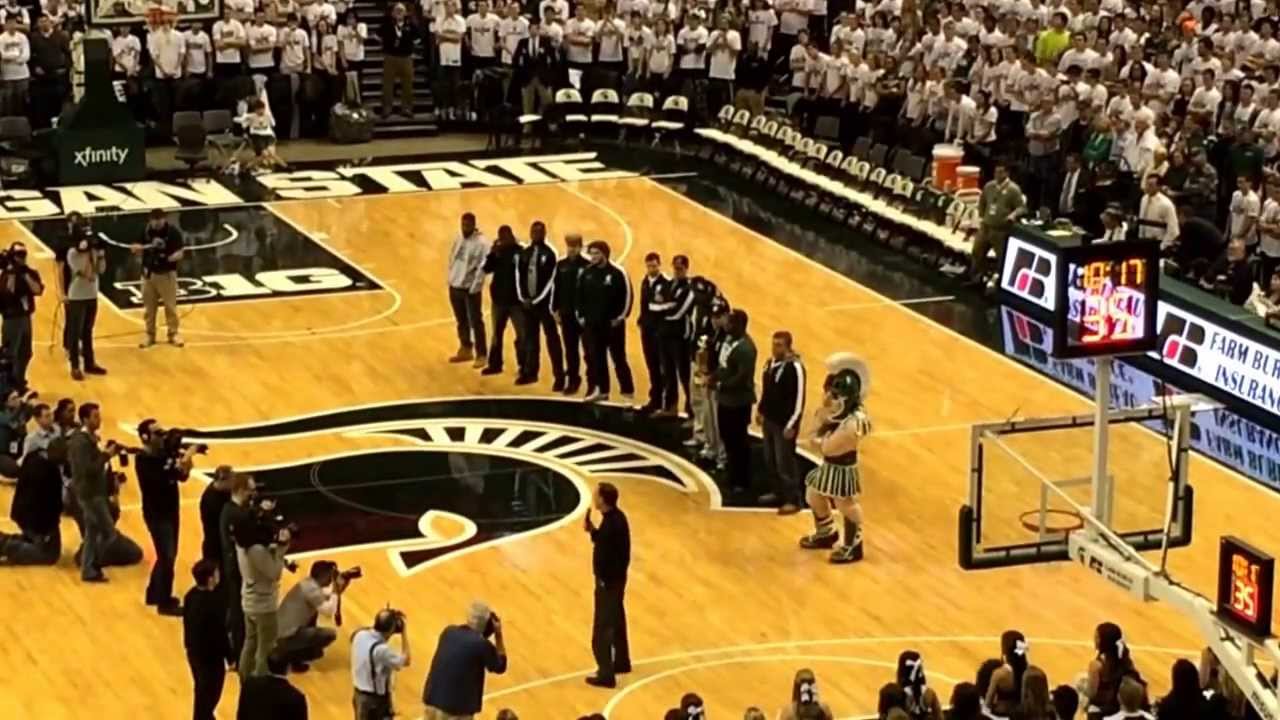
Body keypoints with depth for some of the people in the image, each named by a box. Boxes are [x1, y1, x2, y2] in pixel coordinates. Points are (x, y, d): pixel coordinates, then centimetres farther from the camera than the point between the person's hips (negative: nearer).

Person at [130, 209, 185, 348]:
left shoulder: (172, 232, -11)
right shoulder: (146, 231, 1)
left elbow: (180, 253, -11)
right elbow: (140, 250, 11)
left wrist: (169, 258, -31)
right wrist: (136, 248, -13)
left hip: (167, 273, -4)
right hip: (149, 273, 4)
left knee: (170, 305, 1)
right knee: (148, 306, 9)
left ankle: (173, 333, 12)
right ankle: (150, 334, 19)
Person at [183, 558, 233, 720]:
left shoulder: (190, 595, -5)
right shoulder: (213, 603, -30)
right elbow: (219, 635, -22)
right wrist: (230, 657, -9)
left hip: (194, 652, 9)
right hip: (211, 657, -9)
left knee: (202, 692, 27)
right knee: (208, 696, 8)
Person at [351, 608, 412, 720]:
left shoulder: (360, 635, -10)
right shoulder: (381, 649, -31)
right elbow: (406, 660, -16)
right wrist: (404, 633, -12)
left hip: (359, 694, 9)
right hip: (376, 699, -9)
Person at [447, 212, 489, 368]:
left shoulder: (481, 243, -15)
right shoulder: (459, 238, 6)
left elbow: (483, 267, -17)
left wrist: (474, 286, -20)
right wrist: (451, 276, 10)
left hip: (470, 288, -7)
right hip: (455, 285, 7)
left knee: (476, 322, -3)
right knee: (461, 321, 18)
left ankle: (481, 355, 4)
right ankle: (466, 349, 32)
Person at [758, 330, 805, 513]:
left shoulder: (794, 367, -20)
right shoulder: (771, 362, 6)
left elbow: (799, 398, -19)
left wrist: (791, 425, -19)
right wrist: (761, 411, 19)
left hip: (784, 424, -8)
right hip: (769, 420, 8)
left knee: (785, 463, -4)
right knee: (770, 460, 17)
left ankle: (793, 500, 5)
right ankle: (778, 492, 33)